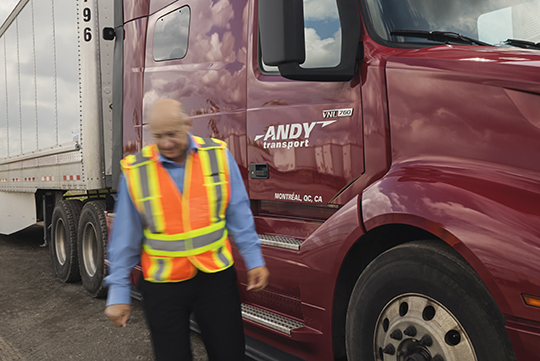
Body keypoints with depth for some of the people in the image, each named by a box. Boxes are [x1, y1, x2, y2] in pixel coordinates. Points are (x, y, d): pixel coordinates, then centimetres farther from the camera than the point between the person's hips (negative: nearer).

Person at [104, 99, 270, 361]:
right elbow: (124, 238, -1)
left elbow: (238, 213, 3)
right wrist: (118, 293, 1)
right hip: (162, 285, 0)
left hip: (215, 277, 1)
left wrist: (254, 260, 3)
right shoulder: (135, 171, -7)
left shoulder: (218, 155, -4)